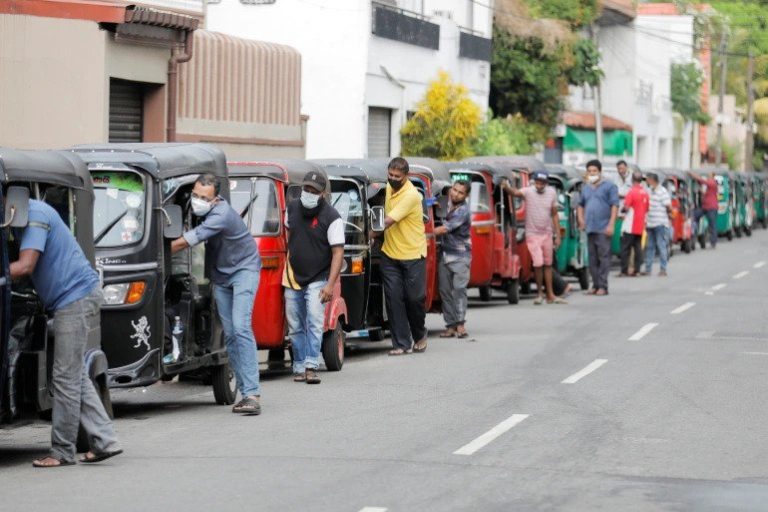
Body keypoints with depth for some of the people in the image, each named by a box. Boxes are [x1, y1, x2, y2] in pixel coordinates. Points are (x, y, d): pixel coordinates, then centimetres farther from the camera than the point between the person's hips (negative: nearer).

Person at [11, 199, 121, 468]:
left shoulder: (34, 214, -15)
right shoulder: (32, 212, 15)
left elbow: (24, 266, -23)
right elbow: (27, 266, 15)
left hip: (75, 296, -10)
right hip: (75, 297, 10)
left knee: (66, 378, -6)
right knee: (75, 376, 11)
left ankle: (62, 452, -1)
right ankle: (104, 441, 12)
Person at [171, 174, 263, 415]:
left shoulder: (220, 215, -27)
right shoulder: (200, 211, -3)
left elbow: (186, 242, -27)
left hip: (243, 269, -8)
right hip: (221, 275, 8)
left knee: (241, 327, -21)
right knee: (229, 334, 1)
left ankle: (252, 393, -27)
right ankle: (246, 392, 3)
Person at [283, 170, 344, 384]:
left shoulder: (331, 217, -13)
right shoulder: (292, 208, 3)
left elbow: (338, 252, -15)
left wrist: (330, 284, -22)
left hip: (317, 280, -5)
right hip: (292, 278, 5)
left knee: (314, 323, -16)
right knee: (295, 327, 7)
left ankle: (311, 366, -20)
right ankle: (299, 367, 15)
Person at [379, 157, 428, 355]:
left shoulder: (411, 195, -18)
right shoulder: (388, 189, 6)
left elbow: (388, 221, -22)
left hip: (413, 255, -6)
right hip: (390, 254, 6)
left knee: (415, 298, 1)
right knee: (394, 298, -1)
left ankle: (419, 335, 27)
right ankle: (402, 344, 2)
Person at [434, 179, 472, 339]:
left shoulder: (463, 211, -14)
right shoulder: (448, 204, 9)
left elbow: (444, 229, -17)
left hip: (460, 255, -7)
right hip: (445, 254, 7)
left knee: (459, 288, -14)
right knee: (445, 290, 2)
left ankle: (460, 324, -16)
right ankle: (451, 325, 3)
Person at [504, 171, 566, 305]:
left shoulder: (552, 193, 0)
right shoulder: (528, 192, -12)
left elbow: (555, 215, 6)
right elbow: (515, 192, -32)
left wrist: (558, 235, 5)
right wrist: (506, 187, -54)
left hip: (547, 234, 4)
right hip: (533, 234, -4)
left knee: (548, 264, 11)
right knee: (538, 264, -13)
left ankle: (550, 295, 18)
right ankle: (539, 292, 6)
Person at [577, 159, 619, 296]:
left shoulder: (609, 186, 1)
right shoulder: (586, 188, 20)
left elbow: (615, 205, -6)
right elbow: (581, 205, 30)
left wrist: (611, 224, -14)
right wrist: (581, 219, 13)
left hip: (603, 228, -6)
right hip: (590, 228, 6)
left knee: (604, 257, -8)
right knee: (592, 258, 7)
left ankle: (602, 286, -9)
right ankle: (595, 285, 11)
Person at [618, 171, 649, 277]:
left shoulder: (632, 191, -14)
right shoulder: (645, 193, 7)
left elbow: (626, 207, -18)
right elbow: (647, 209, 13)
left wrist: (622, 209, 3)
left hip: (630, 226, -6)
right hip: (640, 226, 6)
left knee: (625, 248, -2)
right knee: (638, 247, 9)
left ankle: (624, 271, -5)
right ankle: (636, 270, 6)